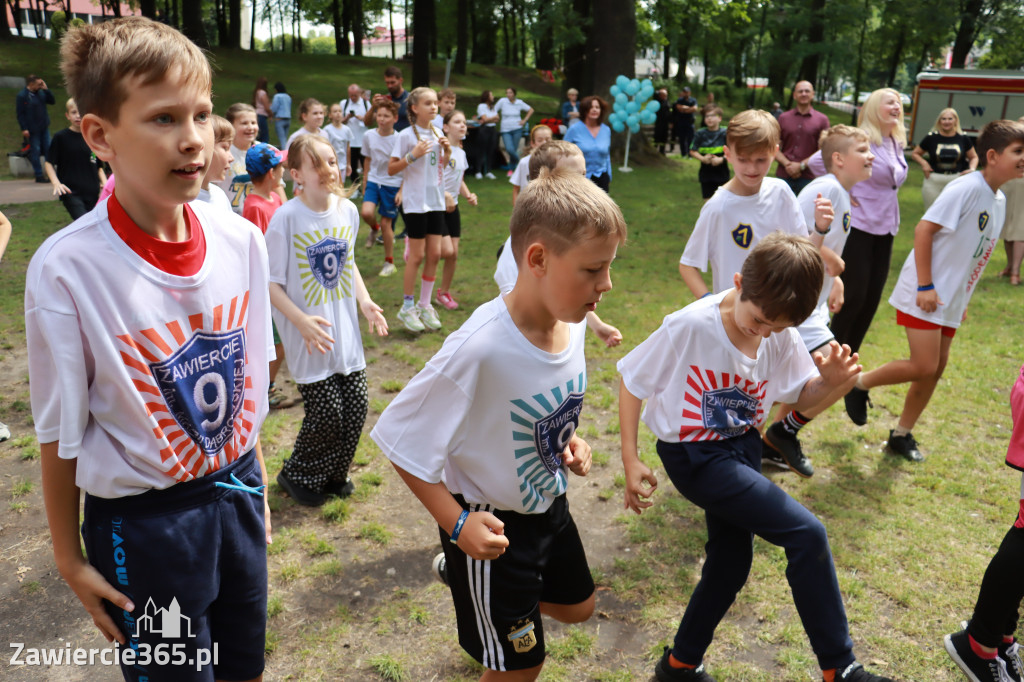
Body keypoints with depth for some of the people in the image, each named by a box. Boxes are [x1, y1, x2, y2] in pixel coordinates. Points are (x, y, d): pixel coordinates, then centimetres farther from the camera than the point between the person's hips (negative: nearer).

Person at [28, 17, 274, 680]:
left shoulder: (242, 239, -7)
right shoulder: (66, 270, -21)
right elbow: (61, 433, -11)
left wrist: (256, 484, 11)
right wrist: (71, 558, -3)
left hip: (236, 494, 5)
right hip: (143, 522, -4)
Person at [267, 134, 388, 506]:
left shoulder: (347, 210, 2)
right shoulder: (287, 218, -15)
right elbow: (271, 282, -13)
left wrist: (364, 300, 5)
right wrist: (301, 321, -22)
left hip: (345, 330, 6)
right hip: (309, 335, -6)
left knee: (356, 407, 8)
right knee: (326, 413, -3)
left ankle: (334, 473, 33)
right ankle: (296, 475, 25)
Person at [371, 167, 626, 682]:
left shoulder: (572, 322, -12)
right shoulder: (479, 349, -35)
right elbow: (401, 440, -24)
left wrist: (569, 442, -7)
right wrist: (458, 524, -26)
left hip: (549, 504, 7)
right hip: (493, 525, -7)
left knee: (577, 607, 29)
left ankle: (458, 573, 44)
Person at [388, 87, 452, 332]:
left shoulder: (438, 133, 9)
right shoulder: (406, 135, -9)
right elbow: (391, 169, -9)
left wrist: (447, 152, 0)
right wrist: (412, 155, -22)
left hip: (436, 201, 6)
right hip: (415, 202, -6)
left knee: (434, 254, 6)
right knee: (417, 255, -1)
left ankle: (425, 305, 19)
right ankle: (407, 307, 12)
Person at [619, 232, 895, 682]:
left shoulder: (782, 337, -8)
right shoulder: (689, 326, -24)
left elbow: (802, 398, 6)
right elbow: (632, 381, -14)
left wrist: (829, 382, -19)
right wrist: (631, 461, -14)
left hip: (742, 449, 7)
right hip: (694, 456, -7)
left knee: (730, 564, 17)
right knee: (806, 534, -13)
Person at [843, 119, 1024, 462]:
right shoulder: (966, 188, -14)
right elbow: (924, 229, -19)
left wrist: (963, 297, 17)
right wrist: (925, 286, -21)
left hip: (950, 298, 9)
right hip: (924, 292, -9)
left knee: (936, 367, 10)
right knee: (923, 367, -13)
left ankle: (902, 435, 22)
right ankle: (859, 383, 11)